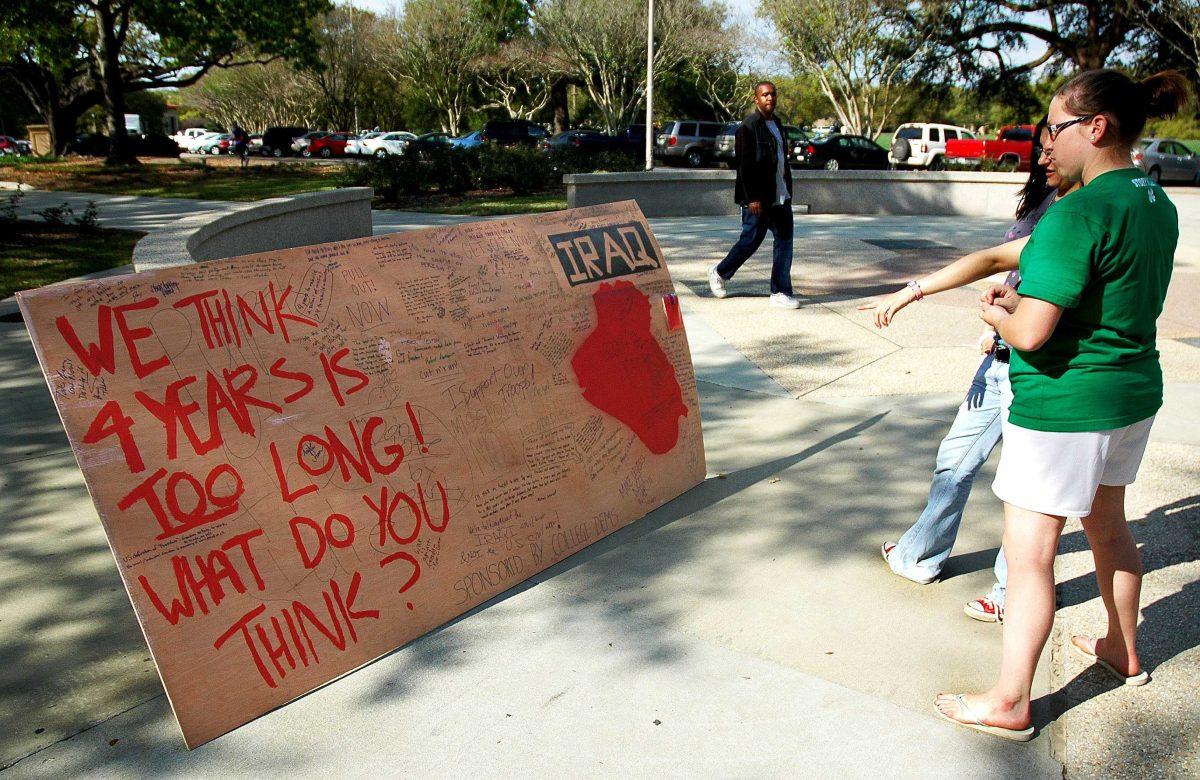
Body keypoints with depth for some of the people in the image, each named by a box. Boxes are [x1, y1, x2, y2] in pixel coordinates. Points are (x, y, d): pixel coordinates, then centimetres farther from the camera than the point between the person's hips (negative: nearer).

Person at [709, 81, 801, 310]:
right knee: (750, 241, 2)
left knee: (784, 241, 3)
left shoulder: (777, 123, 15)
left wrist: (787, 187, 15)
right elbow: (744, 164, -16)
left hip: (781, 196, 8)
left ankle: (780, 293, 8)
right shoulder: (749, 126, -11)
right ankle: (720, 273, 25)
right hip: (758, 199, -8)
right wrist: (752, 198, -20)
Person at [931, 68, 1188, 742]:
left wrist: (998, 314, -4)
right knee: (1108, 527, 27)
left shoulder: (1077, 214, -23)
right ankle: (1123, 652, 47)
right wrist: (1023, 299, 5)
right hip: (1134, 391, 10)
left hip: (1064, 404, -9)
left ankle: (1010, 704, 15)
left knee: (1029, 557, 2)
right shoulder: (1158, 205, 6)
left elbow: (1030, 334, -26)